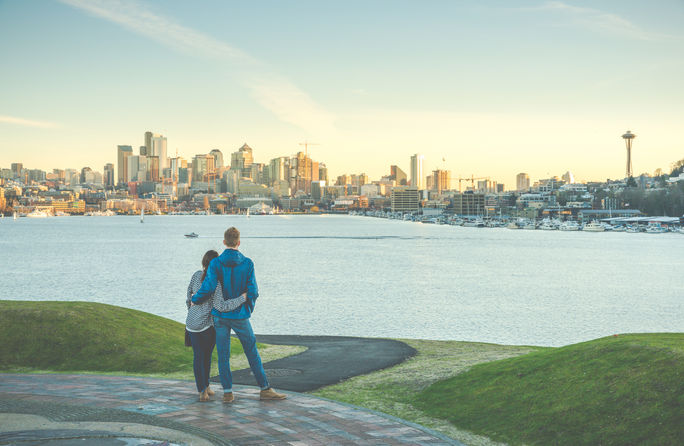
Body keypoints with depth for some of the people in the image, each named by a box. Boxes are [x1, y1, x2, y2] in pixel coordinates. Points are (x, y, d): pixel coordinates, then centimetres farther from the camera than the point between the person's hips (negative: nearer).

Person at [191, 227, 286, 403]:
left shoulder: (215, 263, -6)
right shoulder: (247, 263, -5)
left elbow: (208, 287, -13)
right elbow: (253, 291, -5)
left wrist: (195, 300, 5)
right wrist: (249, 309, 12)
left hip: (220, 315, 1)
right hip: (240, 316, -1)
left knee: (223, 355, 6)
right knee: (252, 353, 7)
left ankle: (227, 393, 6)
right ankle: (265, 389, 11)